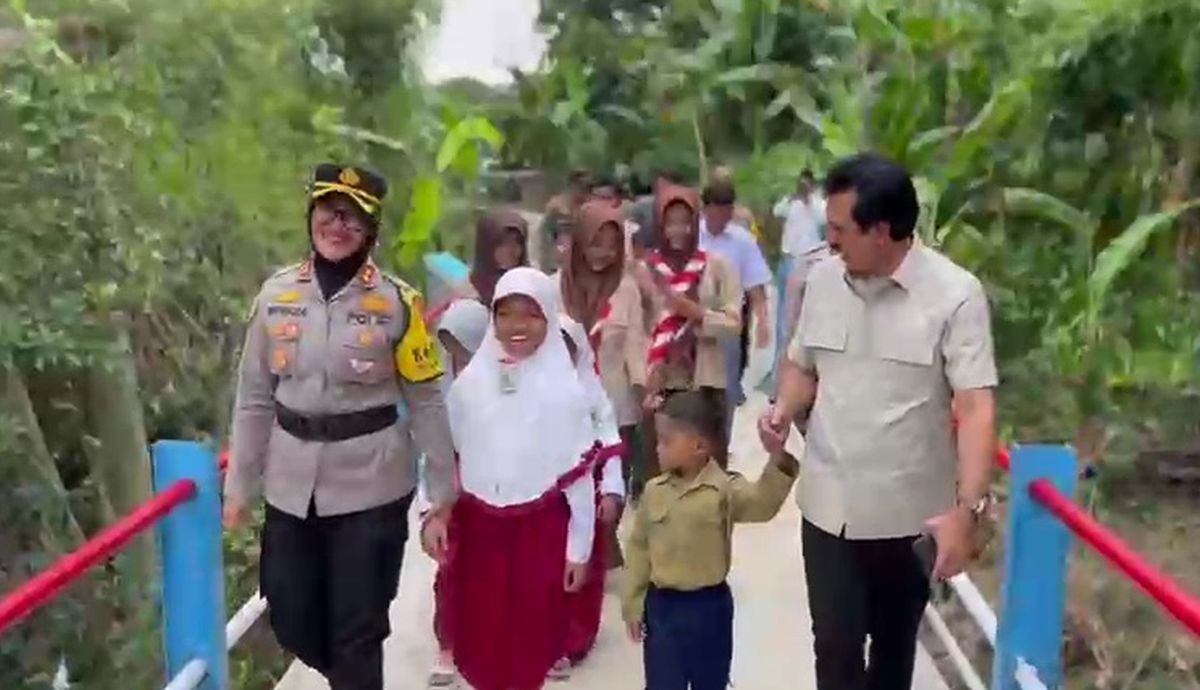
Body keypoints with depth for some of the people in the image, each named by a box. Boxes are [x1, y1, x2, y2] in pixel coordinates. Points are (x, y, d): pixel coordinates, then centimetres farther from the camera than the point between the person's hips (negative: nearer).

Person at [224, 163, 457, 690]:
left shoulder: (396, 301, -7)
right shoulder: (277, 294, 1)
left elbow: (426, 401, -2)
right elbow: (254, 398, 6)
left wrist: (443, 489, -1)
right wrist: (239, 487, 8)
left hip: (371, 487, -3)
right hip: (291, 488, 4)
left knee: (357, 633, 2)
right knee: (291, 621, 14)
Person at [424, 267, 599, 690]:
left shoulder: (564, 389, -9)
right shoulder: (470, 382, -1)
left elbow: (580, 475, -5)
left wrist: (579, 548, -3)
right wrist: (434, 513, -4)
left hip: (540, 529, -2)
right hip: (477, 527, 3)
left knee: (531, 641, 7)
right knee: (478, 637, 11)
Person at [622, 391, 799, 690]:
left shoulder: (725, 489, -13)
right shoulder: (654, 490, -2)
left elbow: (762, 504, -32)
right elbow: (640, 546, 4)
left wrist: (778, 461, -49)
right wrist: (633, 604, 5)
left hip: (709, 605, -2)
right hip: (661, 604, 2)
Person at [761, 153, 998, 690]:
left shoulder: (954, 294, -14)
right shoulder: (823, 279, 1)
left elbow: (974, 406, -18)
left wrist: (967, 507, -27)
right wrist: (784, 411, -8)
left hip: (909, 510, -3)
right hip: (828, 504, 3)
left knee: (894, 643, 17)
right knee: (835, 645, 3)